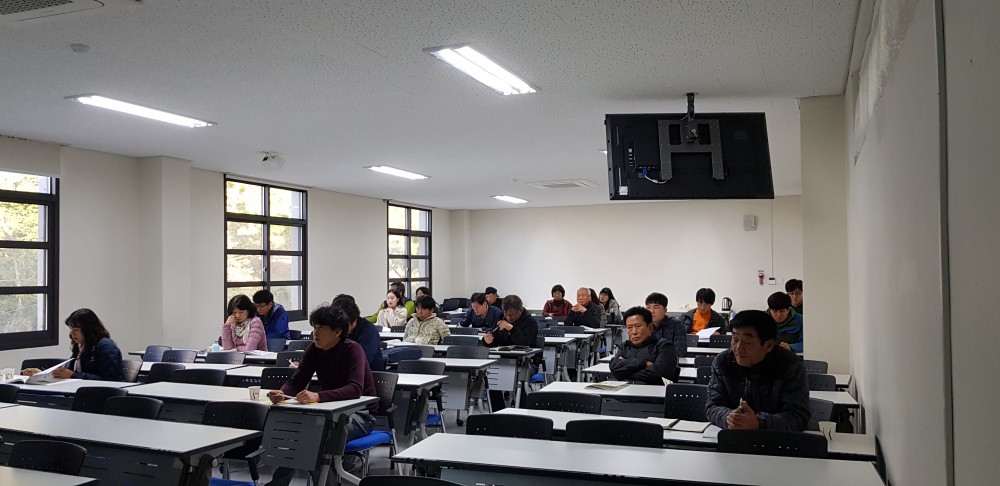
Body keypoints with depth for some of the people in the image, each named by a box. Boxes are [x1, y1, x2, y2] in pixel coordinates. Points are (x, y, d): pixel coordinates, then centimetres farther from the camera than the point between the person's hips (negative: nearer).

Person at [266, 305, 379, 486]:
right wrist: (282, 393, -32)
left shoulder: (352, 349, -21)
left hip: (360, 413, -6)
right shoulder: (313, 350, -3)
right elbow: (296, 383, -7)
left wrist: (318, 396, -50)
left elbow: (355, 389, -35)